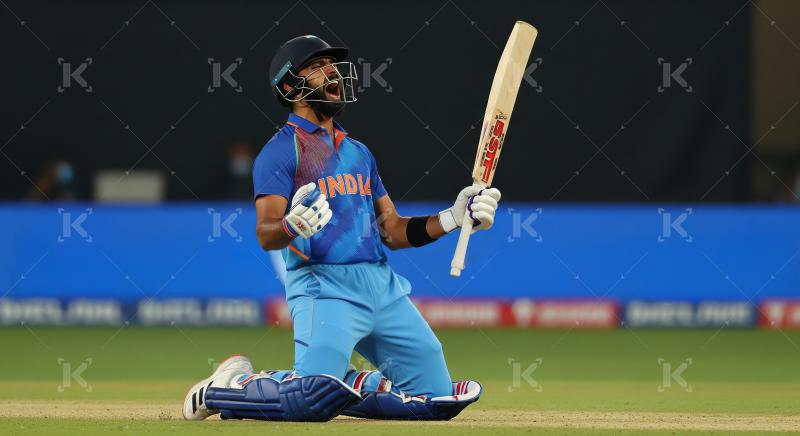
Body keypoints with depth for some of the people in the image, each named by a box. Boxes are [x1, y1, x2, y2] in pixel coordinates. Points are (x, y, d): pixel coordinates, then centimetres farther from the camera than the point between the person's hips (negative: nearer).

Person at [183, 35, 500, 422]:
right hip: (324, 285, -7)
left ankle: (343, 385, 19)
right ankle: (225, 390, 1)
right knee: (316, 401, -27)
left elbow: (393, 233, 20)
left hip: (384, 287, 7)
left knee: (437, 398, 1)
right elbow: (266, 236, -12)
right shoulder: (281, 150, -2)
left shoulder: (359, 152, 21)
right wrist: (292, 226, -35)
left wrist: (454, 217, 7)